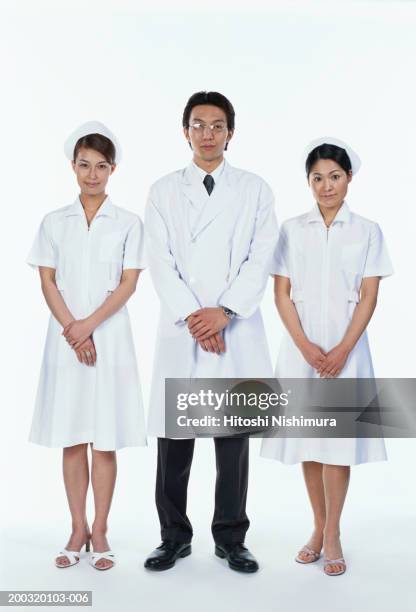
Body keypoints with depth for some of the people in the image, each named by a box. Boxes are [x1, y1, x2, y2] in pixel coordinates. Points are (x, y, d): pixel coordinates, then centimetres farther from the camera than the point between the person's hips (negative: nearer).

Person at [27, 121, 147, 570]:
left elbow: (128, 283, -4)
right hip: (66, 337, 2)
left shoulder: (128, 223, 2)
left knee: (105, 440, 2)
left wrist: (89, 325, -14)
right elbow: (47, 282, 2)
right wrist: (71, 330, -11)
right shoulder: (54, 223, 6)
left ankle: (99, 531, 14)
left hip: (110, 336, -1)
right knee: (72, 437, 6)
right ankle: (78, 530, 18)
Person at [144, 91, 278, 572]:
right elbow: (160, 262, -1)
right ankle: (174, 536, 20)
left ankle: (231, 538, 20)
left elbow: (260, 259, 0)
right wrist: (192, 316, -12)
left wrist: (225, 312, -13)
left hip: (238, 330, 0)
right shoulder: (164, 191, 9)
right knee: (173, 438, 4)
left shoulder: (255, 190, 9)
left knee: (234, 436, 6)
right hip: (181, 329, 0)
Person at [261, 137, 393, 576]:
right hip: (301, 348, 1)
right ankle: (319, 527, 21)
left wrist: (342, 350, -12)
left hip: (346, 348, -1)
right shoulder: (291, 230, 4)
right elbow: (281, 295, 0)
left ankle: (332, 535, 10)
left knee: (338, 440, -1)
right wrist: (305, 346, -11)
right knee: (307, 440, 6)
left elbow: (369, 297, -2)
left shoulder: (367, 232, 3)